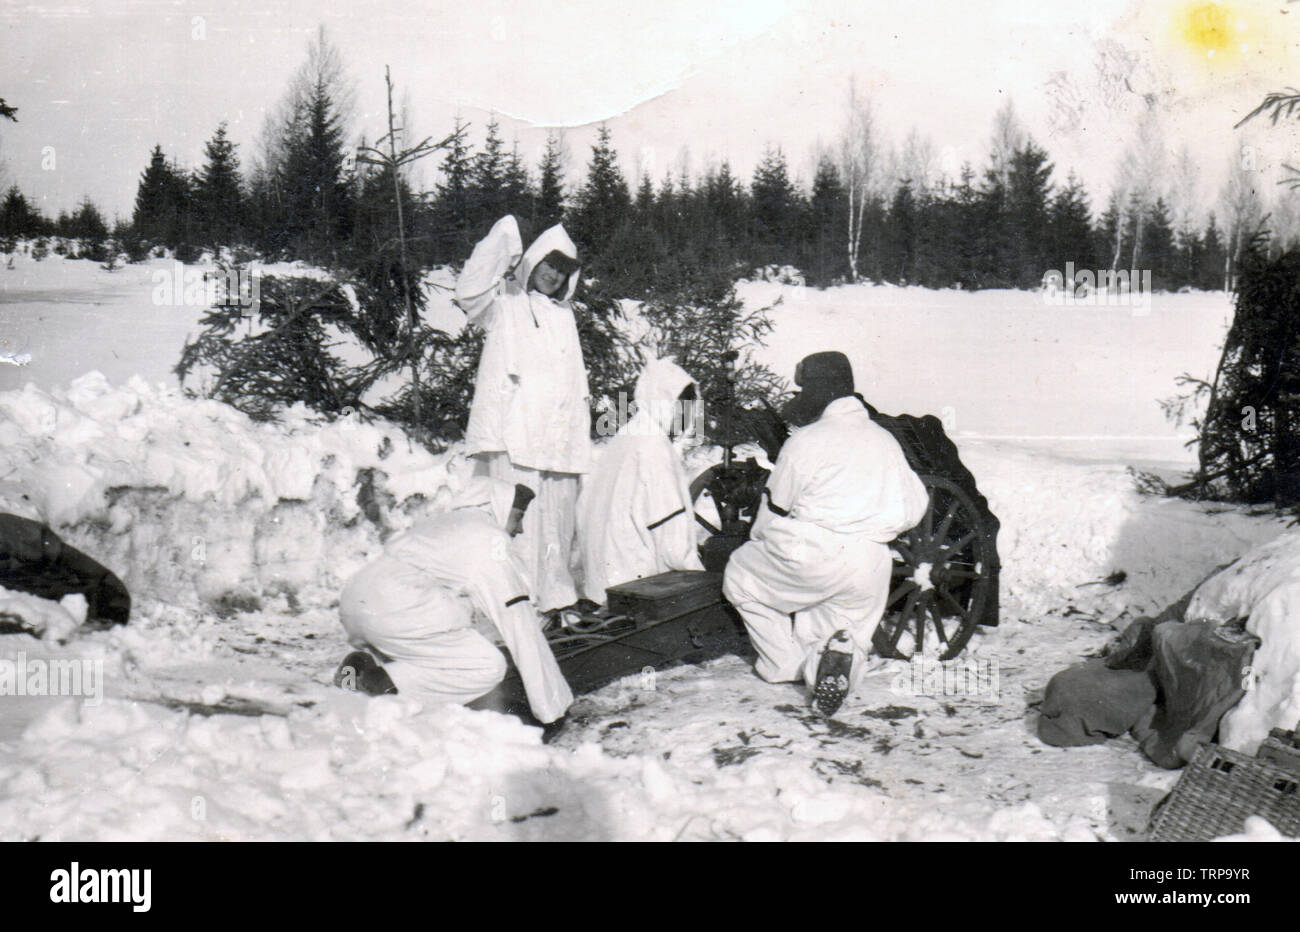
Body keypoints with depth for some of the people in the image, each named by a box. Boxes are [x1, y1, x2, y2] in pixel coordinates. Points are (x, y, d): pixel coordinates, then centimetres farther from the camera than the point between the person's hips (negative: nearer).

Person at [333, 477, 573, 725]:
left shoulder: (450, 520, 29)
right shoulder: (489, 538, 1)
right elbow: (518, 621, -2)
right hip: (394, 611, -9)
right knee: (489, 667, -5)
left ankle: (363, 665, 3)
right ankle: (385, 682, -17)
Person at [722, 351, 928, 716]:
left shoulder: (806, 440, -2)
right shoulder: (885, 440, 15)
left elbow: (774, 509, 5)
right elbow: (915, 508, 16)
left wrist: (759, 540, 24)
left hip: (813, 552, -5)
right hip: (871, 569, 5)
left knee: (740, 573, 19)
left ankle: (783, 662, 11)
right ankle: (843, 652, -13)